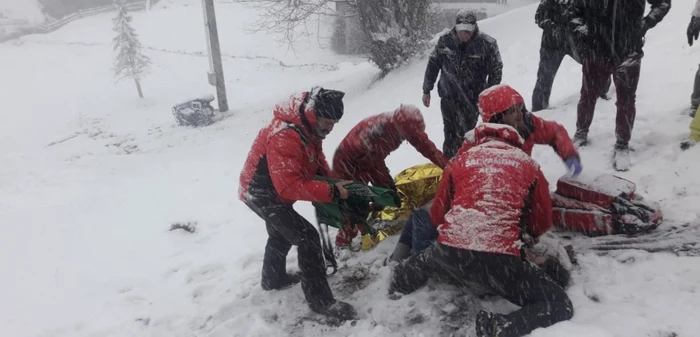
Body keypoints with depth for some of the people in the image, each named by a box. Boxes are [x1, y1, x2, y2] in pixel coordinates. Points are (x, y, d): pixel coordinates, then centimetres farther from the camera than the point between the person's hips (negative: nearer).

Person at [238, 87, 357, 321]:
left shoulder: (308, 128, -3)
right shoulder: (284, 136, -35)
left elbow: (317, 161, 8)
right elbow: (289, 185, -40)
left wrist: (334, 182, -9)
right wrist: (331, 192, -38)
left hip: (272, 191, 10)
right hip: (262, 194, -10)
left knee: (281, 234, 29)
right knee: (307, 237, -15)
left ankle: (273, 278, 53)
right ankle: (321, 300, -6)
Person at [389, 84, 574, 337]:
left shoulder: (461, 159, 15)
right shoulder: (527, 165, 10)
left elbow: (437, 214, 24)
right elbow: (543, 224, 22)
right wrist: (525, 234, 44)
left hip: (449, 254, 5)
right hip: (500, 261, -4)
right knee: (560, 305, 5)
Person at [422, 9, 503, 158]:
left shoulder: (487, 44, -12)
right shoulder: (445, 41, -6)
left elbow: (496, 71, -3)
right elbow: (432, 65, 5)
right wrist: (426, 91, 9)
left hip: (472, 98, -2)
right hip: (448, 96, 2)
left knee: (466, 134, 5)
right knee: (450, 133, 9)